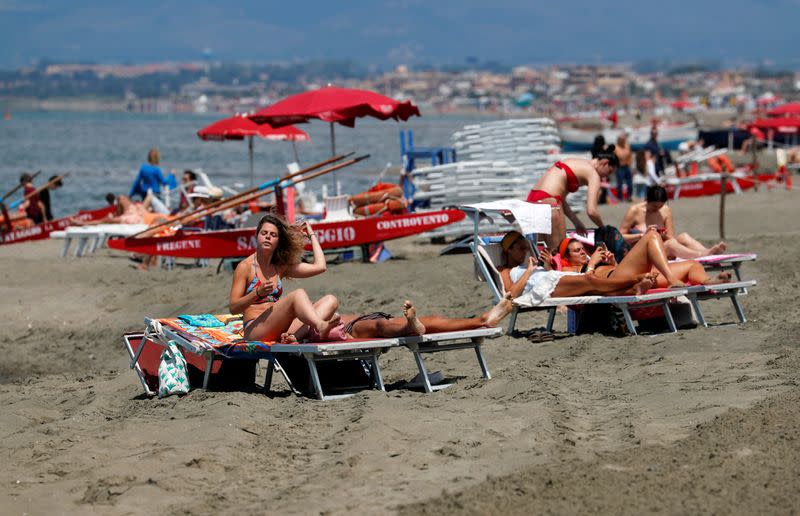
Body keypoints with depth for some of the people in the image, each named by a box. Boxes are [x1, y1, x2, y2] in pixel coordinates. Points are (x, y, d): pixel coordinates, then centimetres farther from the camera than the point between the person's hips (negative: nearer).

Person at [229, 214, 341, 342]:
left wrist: (311, 235, 23)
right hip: (254, 330, -6)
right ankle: (321, 327, -54)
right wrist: (258, 293, -18)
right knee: (298, 294, -27)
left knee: (330, 300, -10)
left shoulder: (281, 267, 20)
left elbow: (320, 266, 13)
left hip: (282, 332, 6)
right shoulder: (245, 266, 4)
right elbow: (233, 308, -2)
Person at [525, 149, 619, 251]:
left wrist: (577, 222, 23)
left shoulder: (577, 164, 23)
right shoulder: (593, 174, -1)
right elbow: (591, 211, -10)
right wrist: (603, 228, 8)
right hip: (548, 202, -9)